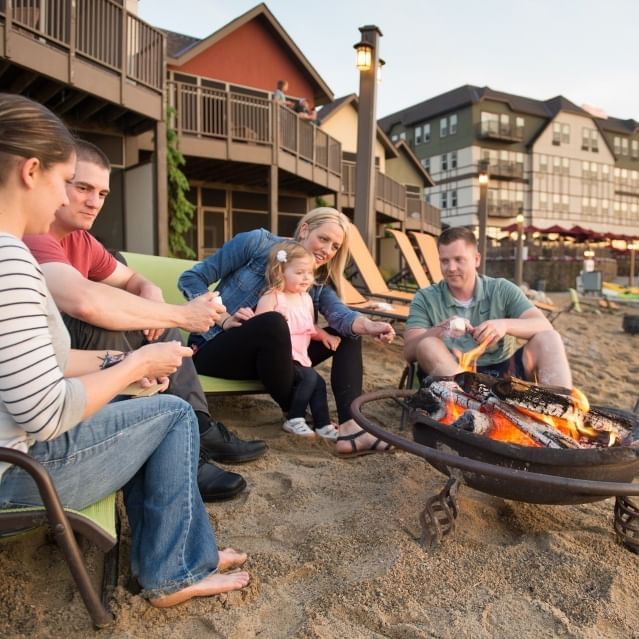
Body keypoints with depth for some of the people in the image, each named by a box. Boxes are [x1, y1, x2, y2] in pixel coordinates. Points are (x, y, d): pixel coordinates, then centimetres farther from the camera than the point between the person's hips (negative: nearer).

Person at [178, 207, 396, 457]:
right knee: (273, 322, -38)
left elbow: (340, 314, -17)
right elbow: (190, 278, -8)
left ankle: (349, 428, -23)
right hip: (213, 348, -6)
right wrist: (224, 319, -22)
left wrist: (369, 325, -39)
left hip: (264, 355, 6)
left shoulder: (318, 282, 5)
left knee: (348, 335, -4)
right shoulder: (256, 242, -8)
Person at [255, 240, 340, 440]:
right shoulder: (271, 298, -12)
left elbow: (310, 327, 20)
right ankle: (294, 420, -7)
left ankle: (323, 425, 14)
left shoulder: (306, 299, 12)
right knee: (309, 377, -22)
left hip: (300, 358, 8)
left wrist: (324, 335, 2)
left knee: (318, 383, 1)